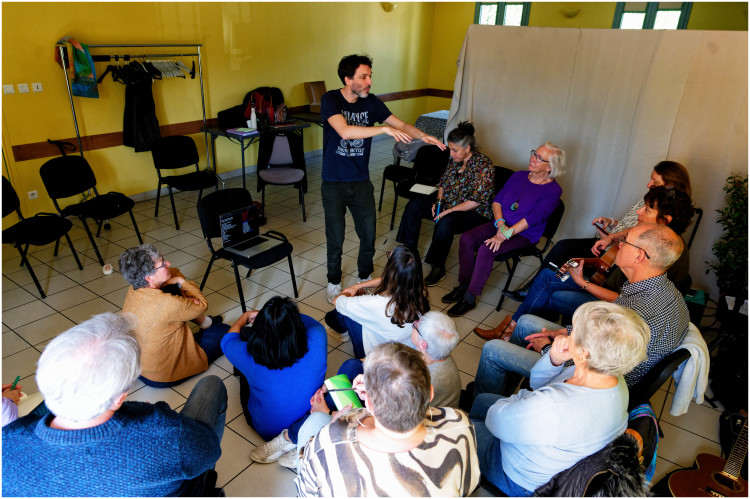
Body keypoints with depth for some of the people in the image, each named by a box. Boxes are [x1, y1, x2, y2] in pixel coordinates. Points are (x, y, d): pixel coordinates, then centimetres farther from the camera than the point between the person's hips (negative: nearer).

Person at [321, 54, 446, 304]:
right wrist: (385, 129, -35)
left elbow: (401, 124, 1)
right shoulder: (330, 100, -14)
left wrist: (422, 136, -18)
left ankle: (366, 276, 34)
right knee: (335, 238, 4)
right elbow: (345, 131, -31)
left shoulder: (371, 102, 0)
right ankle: (334, 282, 28)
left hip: (361, 182, 4)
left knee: (368, 234, 9)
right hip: (334, 183, -4)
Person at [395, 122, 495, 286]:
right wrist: (438, 201, -5)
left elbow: (477, 200, -25)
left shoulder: (484, 165, -21)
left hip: (475, 212, -8)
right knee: (414, 205, -2)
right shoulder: (456, 160, 2)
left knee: (445, 223, -37)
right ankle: (409, 250, 7)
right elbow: (443, 182, 14)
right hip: (448, 203, 8)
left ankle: (438, 268, -22)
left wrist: (450, 211, -27)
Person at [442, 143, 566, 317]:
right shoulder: (518, 176, 8)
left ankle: (470, 298, -17)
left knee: (486, 250, -30)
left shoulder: (553, 190, -11)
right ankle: (463, 285, -6)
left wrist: (505, 235, -26)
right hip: (501, 224, 6)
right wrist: (500, 224, -13)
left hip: (523, 235, -6)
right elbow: (497, 200, 6)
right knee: (466, 239, -19)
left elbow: (534, 218, -19)